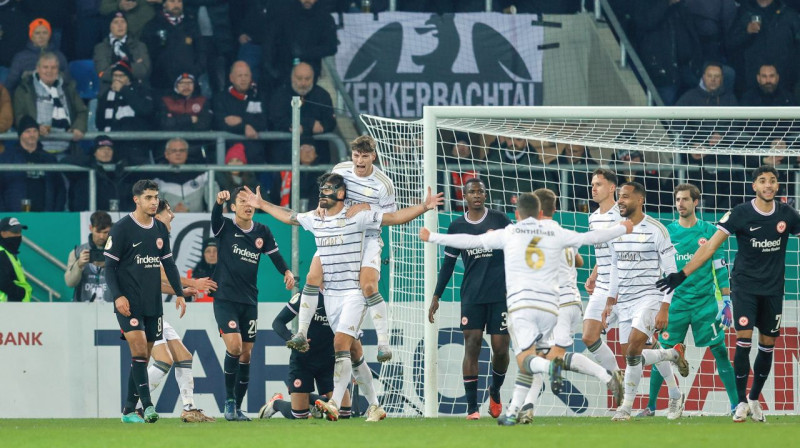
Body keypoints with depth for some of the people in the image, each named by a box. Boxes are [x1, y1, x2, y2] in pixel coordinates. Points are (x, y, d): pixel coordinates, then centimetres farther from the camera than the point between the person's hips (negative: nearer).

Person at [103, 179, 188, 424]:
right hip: (129, 303, -6)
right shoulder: (121, 228, -6)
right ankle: (147, 405, -21)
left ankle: (128, 410, 12)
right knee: (139, 351, -17)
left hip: (153, 303, 6)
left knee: (143, 357, 6)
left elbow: (169, 264, 17)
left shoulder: (160, 229, 11)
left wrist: (179, 293, 8)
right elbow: (110, 265, -7)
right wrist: (117, 296, -18)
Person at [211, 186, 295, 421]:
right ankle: (229, 400, -7)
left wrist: (287, 272, -15)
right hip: (225, 299, -5)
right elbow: (215, 218, -24)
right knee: (234, 345, -21)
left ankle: (237, 408, 16)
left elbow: (275, 256, 7)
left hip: (250, 301, 5)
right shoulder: (225, 228, -4)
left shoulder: (262, 232, 8)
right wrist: (219, 202, -47)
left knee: (246, 354, 6)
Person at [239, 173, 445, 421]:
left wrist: (424, 207, -20)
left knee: (341, 344, -20)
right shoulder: (314, 219, 10)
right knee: (352, 352, 8)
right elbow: (288, 216, 28)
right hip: (331, 295, 6)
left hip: (354, 291, -6)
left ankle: (334, 405, -29)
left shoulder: (357, 218, -7)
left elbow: (395, 217, -8)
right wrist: (261, 204, 35)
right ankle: (374, 405, 17)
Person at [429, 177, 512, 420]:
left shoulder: (499, 220, 4)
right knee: (472, 345, -9)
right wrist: (436, 296, 9)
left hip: (500, 293, 0)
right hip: (472, 296, 0)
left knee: (500, 348, -2)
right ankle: (472, 407, -9)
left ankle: (495, 391, 28)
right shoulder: (457, 226, 7)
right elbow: (448, 264, 13)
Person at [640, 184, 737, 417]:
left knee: (720, 351, -4)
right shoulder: (666, 233, 6)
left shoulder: (709, 232, 3)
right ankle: (651, 405, 10)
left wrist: (727, 303, -1)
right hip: (675, 302, 1)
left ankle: (736, 404, 0)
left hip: (705, 302, -1)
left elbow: (721, 270, 4)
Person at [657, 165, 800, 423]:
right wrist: (682, 275, -17)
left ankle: (755, 400, 23)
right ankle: (741, 403, -4)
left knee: (767, 346, 7)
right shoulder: (740, 214, -11)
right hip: (745, 285, -3)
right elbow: (710, 247, -11)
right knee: (744, 341, -13)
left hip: (773, 288, 3)